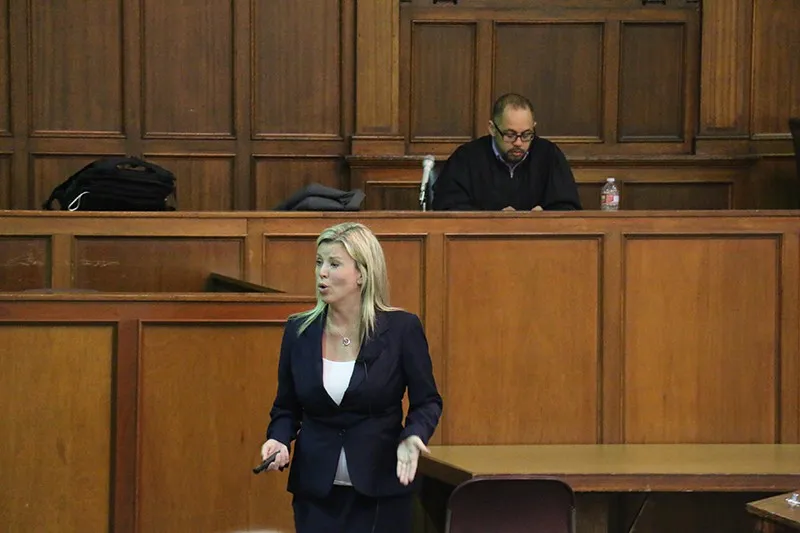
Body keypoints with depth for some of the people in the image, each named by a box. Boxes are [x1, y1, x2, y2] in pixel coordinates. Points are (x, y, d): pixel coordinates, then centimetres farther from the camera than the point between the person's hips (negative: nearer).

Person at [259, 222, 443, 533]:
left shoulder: (401, 329, -5)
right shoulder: (299, 332, 3)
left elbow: (427, 401, 2)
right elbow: (286, 408, 13)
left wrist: (412, 437, -17)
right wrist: (279, 440, -8)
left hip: (381, 492, -2)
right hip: (316, 492, 2)